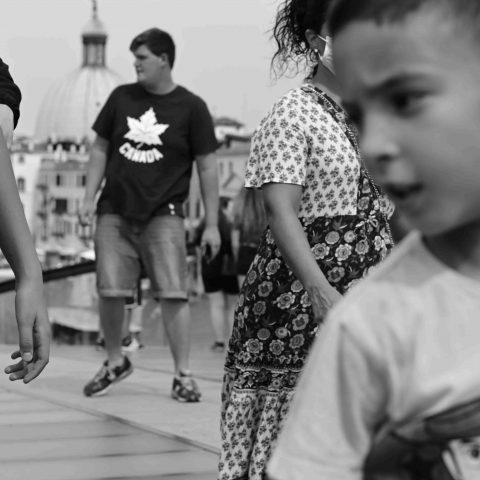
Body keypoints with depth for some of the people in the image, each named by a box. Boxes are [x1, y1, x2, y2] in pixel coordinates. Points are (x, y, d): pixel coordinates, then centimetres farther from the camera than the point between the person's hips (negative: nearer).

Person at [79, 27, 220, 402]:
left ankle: (183, 374, -2)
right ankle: (115, 361, 21)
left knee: (173, 293, -10)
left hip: (162, 214, -3)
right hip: (115, 212, 3)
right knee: (110, 291, 0)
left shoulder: (191, 107, -1)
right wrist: (89, 198, 6)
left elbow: (207, 167, 0)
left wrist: (212, 224, -3)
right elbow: (101, 150, 16)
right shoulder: (121, 98, 9)